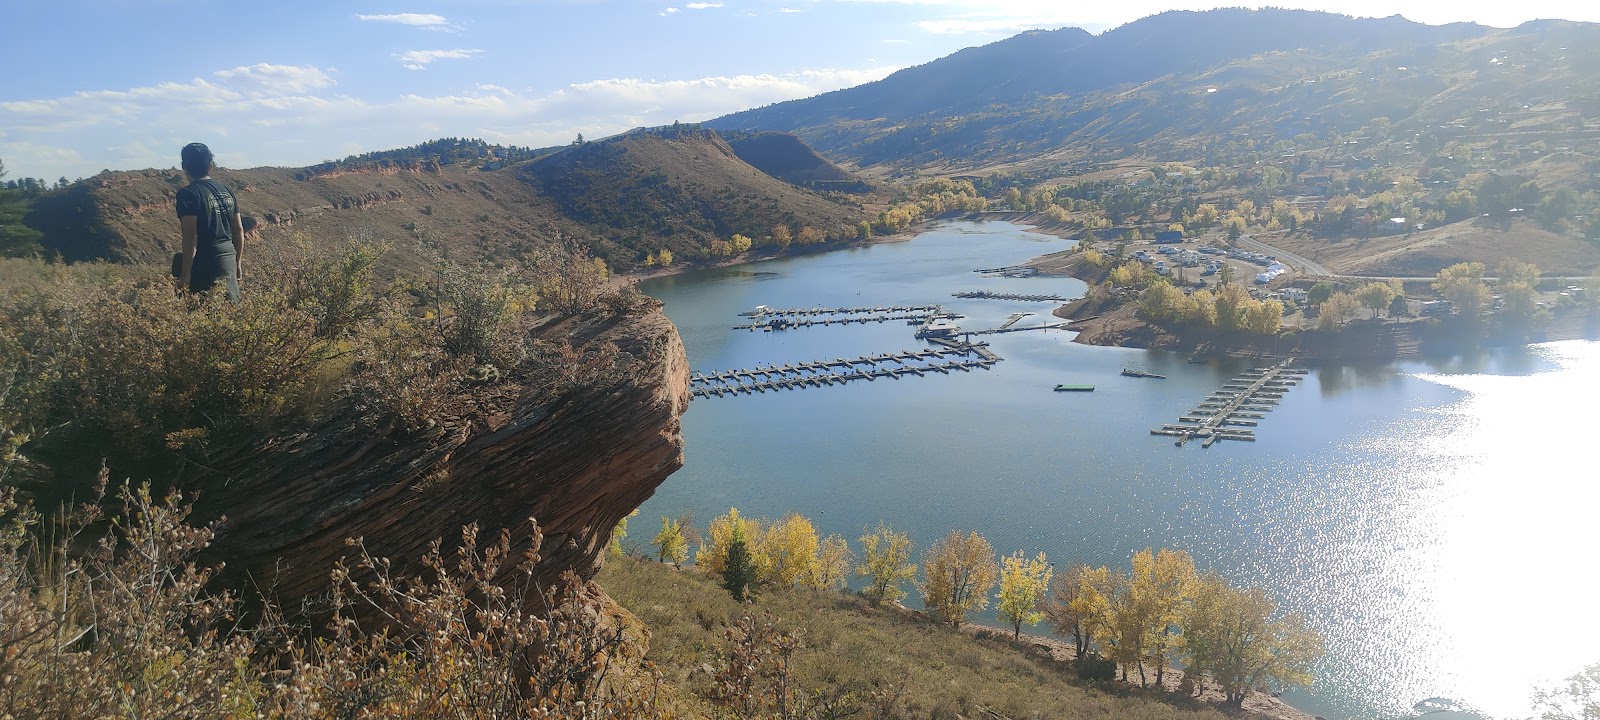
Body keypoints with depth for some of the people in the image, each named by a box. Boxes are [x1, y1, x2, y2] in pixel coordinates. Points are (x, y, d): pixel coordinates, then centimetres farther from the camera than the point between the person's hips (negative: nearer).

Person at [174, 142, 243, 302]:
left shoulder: (188, 194, -10)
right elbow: (239, 230, 13)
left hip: (205, 264, -6)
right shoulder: (226, 192, 10)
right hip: (229, 258, 6)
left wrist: (185, 274, -14)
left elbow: (191, 237, -16)